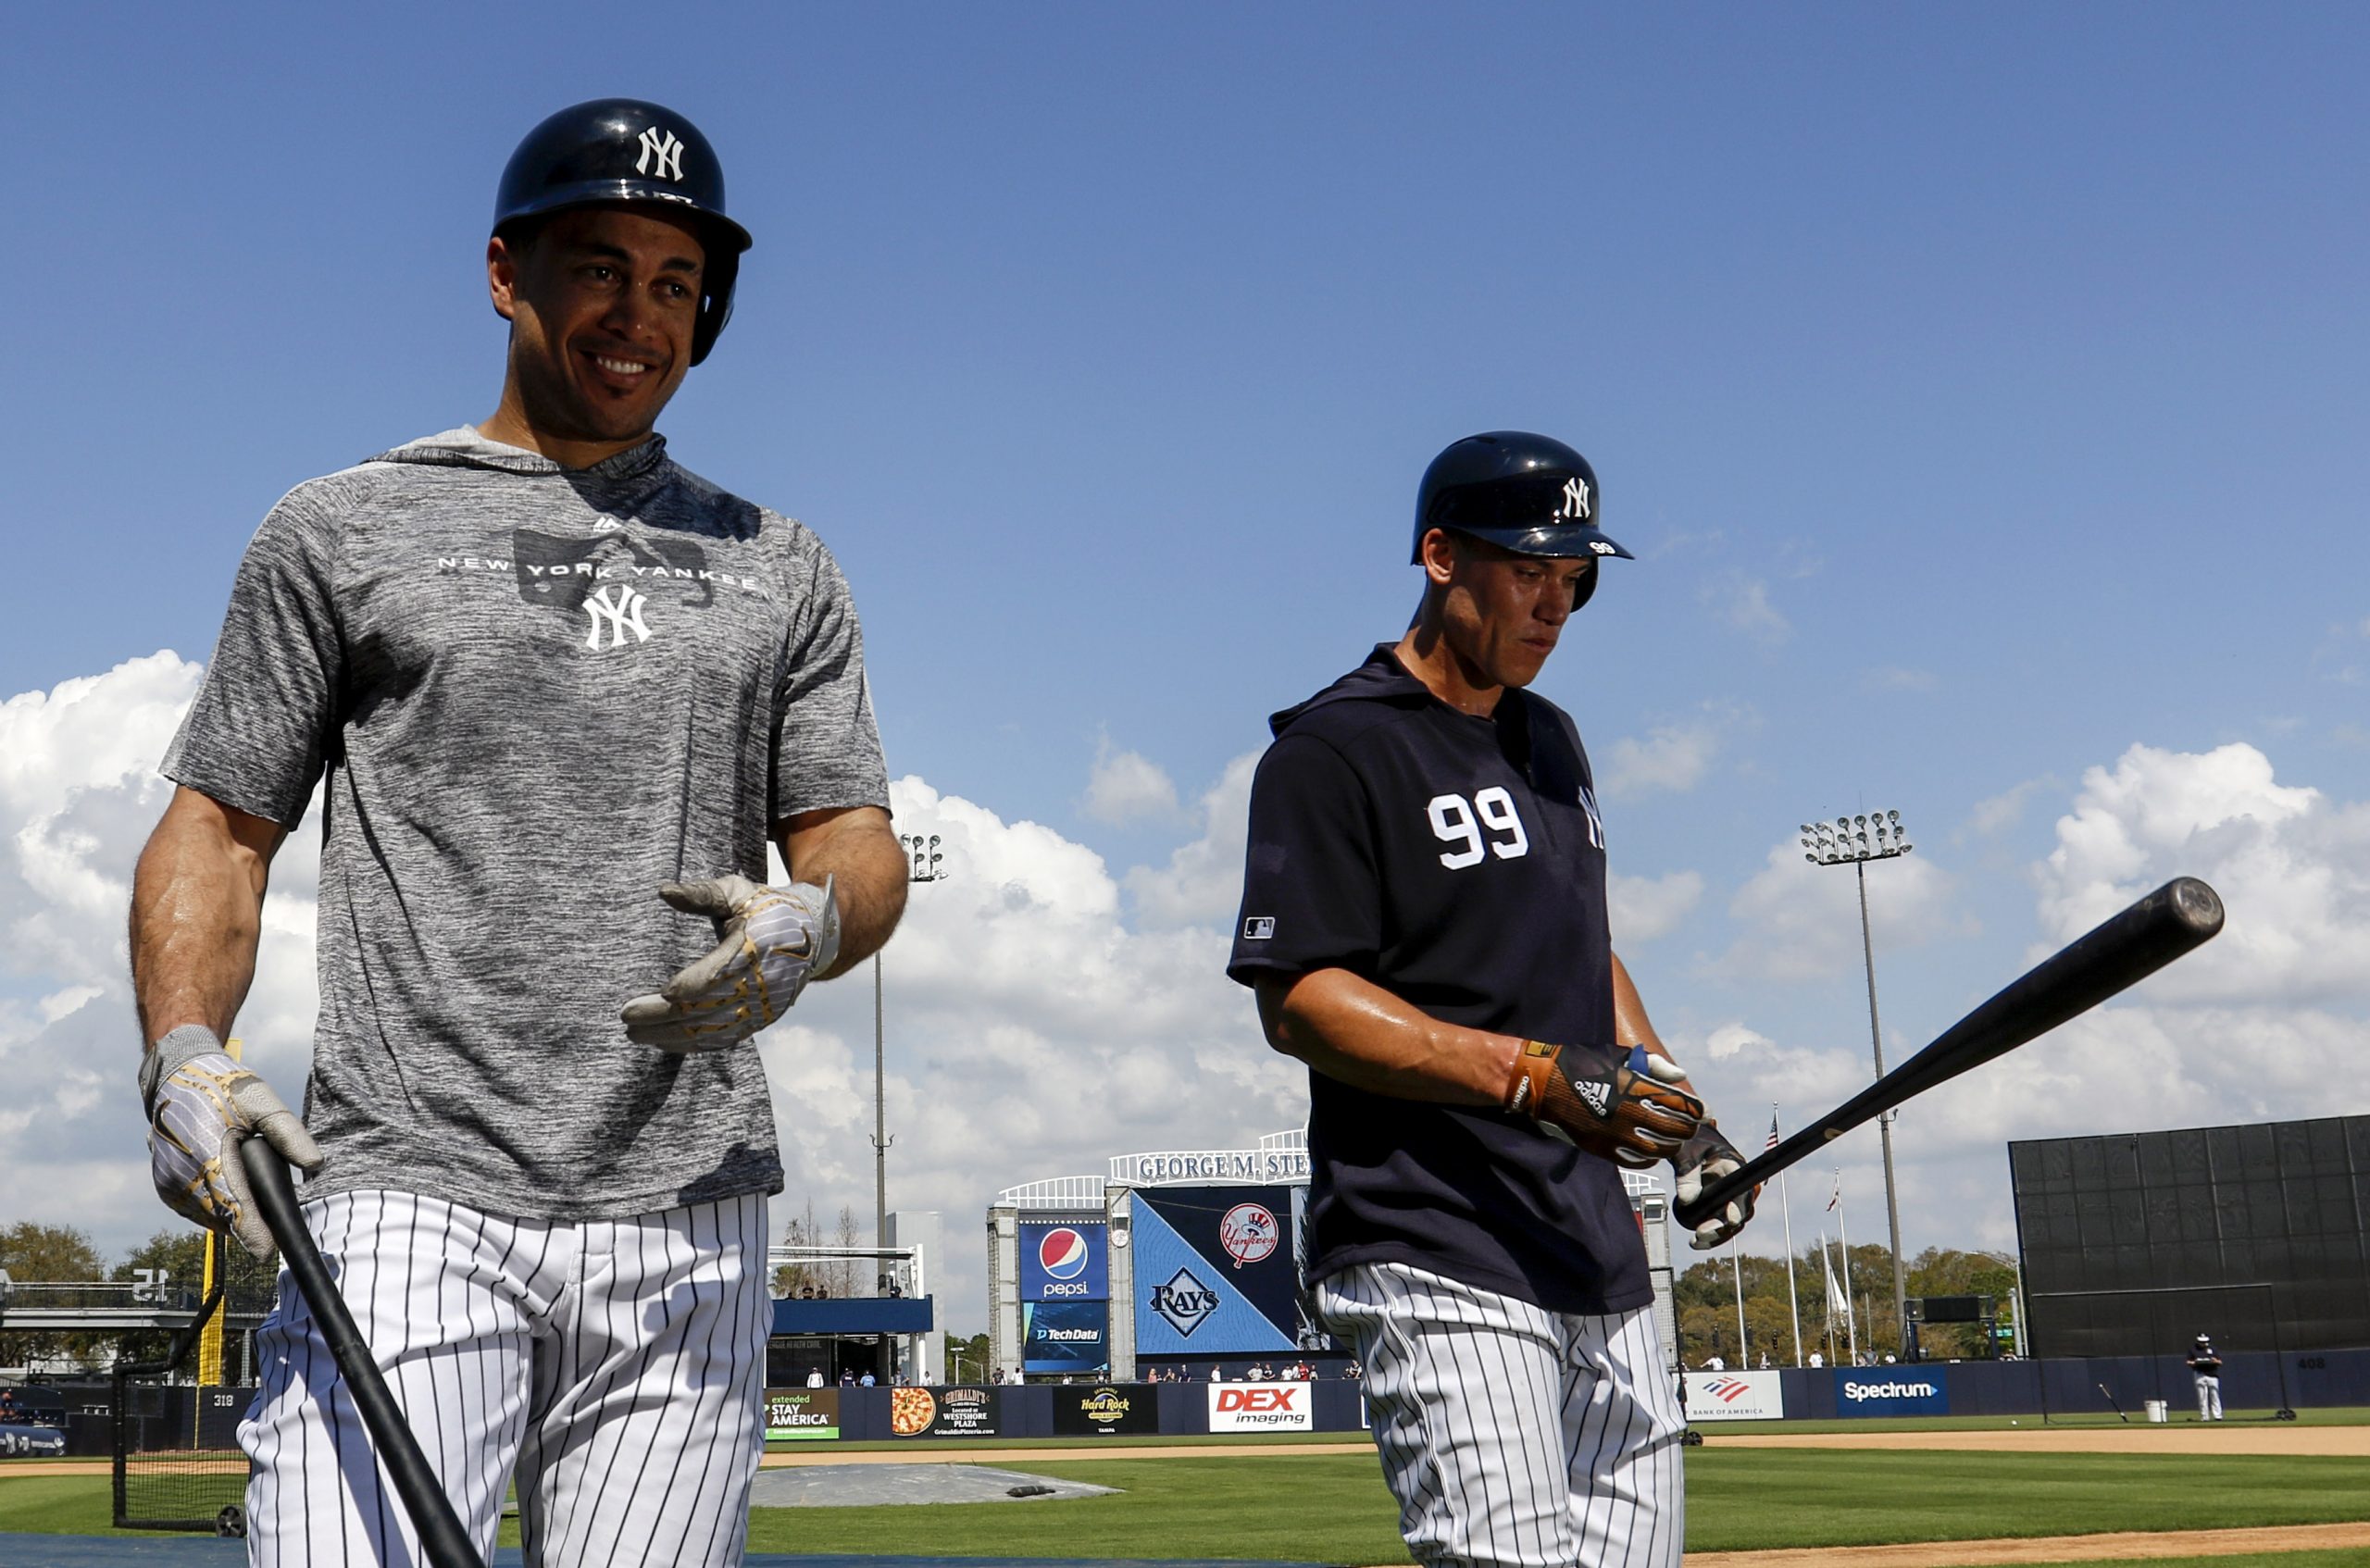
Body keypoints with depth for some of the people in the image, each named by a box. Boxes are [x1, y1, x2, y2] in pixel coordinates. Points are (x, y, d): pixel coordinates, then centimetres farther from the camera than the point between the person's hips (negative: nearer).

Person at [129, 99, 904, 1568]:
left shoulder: (780, 566, 18)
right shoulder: (342, 530, 12)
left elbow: (863, 848, 12)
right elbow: (219, 830, 10)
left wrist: (810, 921, -13)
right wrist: (185, 1050, -9)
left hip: (689, 1227, 2)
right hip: (412, 1199, -2)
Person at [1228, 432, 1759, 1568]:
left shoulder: (1550, 740, 20)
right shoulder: (1333, 750, -7)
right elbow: (1299, 1000, -15)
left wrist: (1680, 1114, 15)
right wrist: (1533, 1075, -23)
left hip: (1599, 1256, 8)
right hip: (1437, 1258, -8)